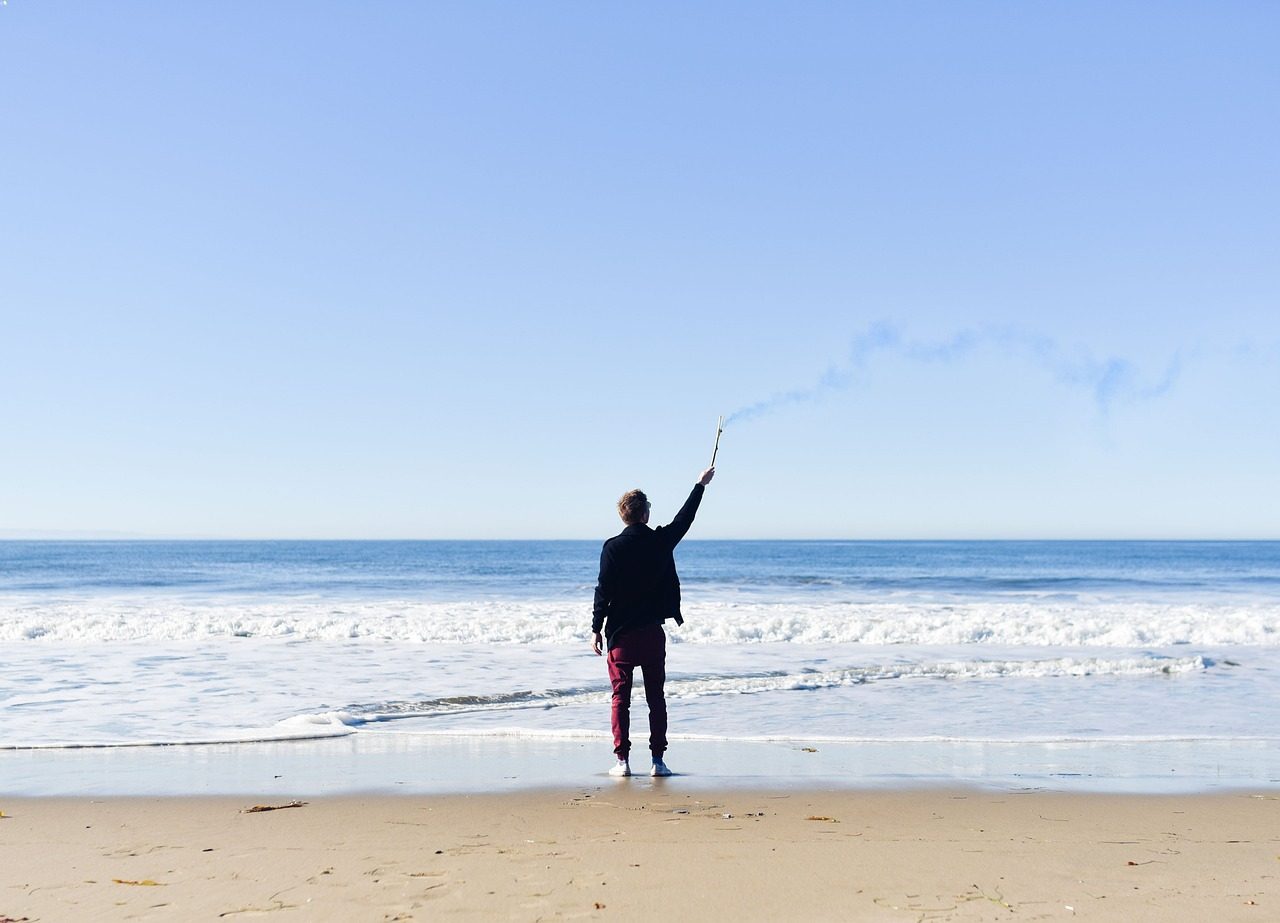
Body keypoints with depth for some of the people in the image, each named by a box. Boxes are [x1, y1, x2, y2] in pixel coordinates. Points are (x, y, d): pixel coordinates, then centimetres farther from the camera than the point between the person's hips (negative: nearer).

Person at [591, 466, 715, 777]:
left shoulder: (613, 548, -8)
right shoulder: (661, 541, -1)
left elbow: (603, 591, -9)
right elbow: (685, 518, 16)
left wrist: (596, 629, -1)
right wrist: (700, 486, 30)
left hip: (621, 634, -2)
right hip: (653, 632, 2)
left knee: (620, 697, 3)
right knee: (656, 698, 7)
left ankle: (622, 760, 0)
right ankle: (658, 760, 6)